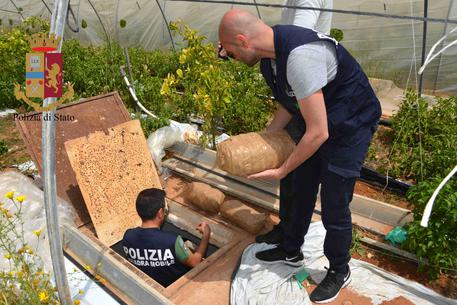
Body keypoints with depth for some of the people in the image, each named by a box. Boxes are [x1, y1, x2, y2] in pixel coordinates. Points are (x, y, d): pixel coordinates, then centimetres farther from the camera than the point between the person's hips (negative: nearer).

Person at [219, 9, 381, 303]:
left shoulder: (299, 56, -34)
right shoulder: (270, 53, -5)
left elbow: (318, 133, -31)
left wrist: (282, 170, -19)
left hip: (349, 127, -8)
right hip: (314, 121, 9)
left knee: (334, 208, 1)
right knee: (294, 190, 16)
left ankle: (339, 272, 29)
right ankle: (290, 250, 40)